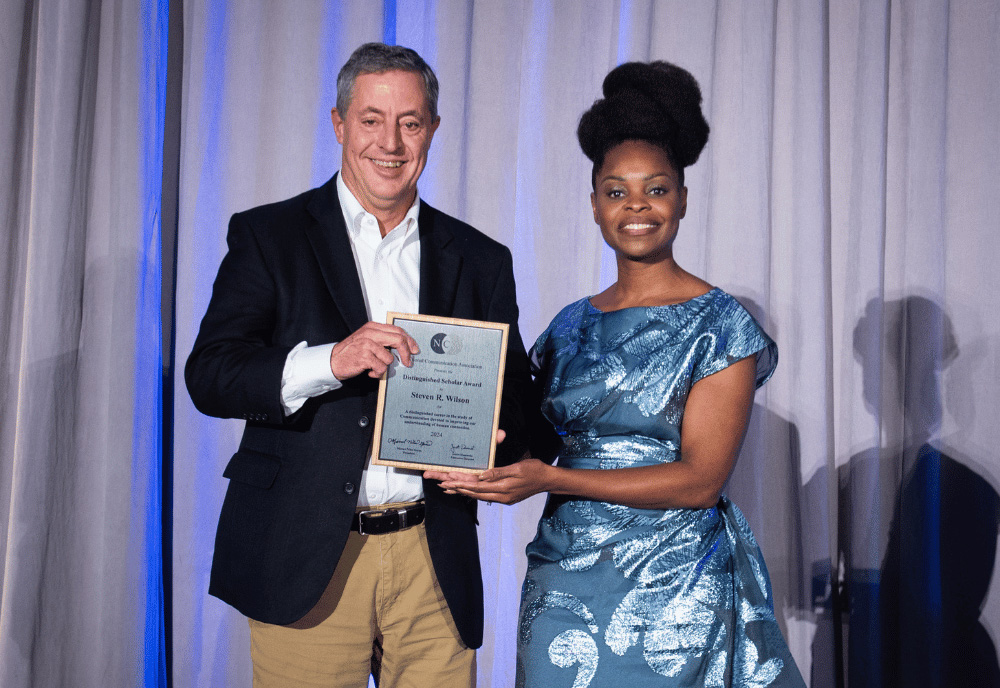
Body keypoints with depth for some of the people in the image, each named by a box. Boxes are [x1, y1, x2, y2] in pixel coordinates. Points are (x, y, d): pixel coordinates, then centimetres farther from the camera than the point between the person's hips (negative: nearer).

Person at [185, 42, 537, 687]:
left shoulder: (480, 260, 10)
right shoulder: (268, 235, 3)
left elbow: (517, 400, 11)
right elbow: (209, 374, -7)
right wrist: (327, 361, -23)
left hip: (435, 564, 3)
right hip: (307, 561, -2)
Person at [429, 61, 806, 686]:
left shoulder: (719, 323, -6)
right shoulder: (574, 325, 9)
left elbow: (701, 479, -14)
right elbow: (533, 440, 12)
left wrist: (550, 479, -21)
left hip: (672, 588, -4)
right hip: (563, 581, 4)